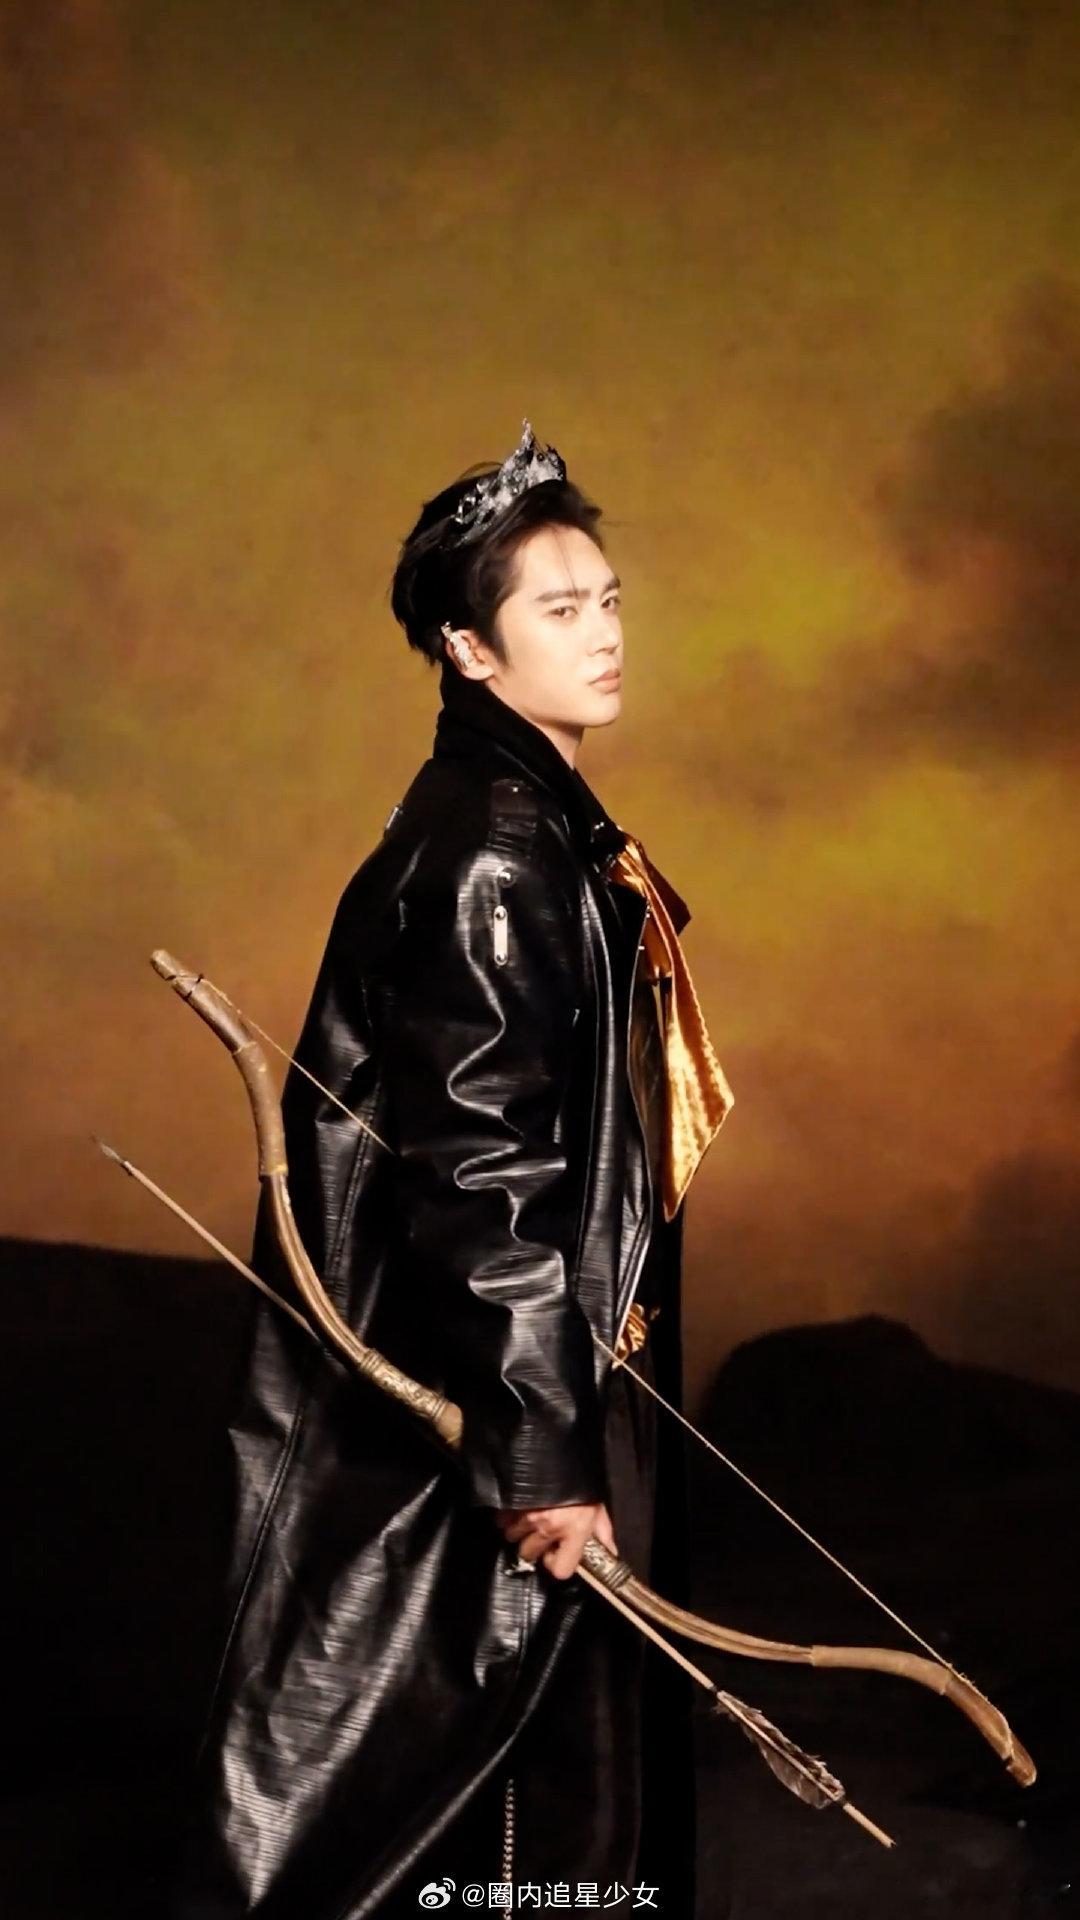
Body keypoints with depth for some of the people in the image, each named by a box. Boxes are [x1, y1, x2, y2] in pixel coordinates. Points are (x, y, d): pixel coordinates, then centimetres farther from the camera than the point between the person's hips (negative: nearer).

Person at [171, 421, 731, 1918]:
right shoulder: (490, 856, -21)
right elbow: (486, 1174, -24)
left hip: (560, 1345, 10)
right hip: (500, 1376, -10)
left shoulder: (543, 823, 9)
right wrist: (545, 1455, -24)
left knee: (568, 1717, 17)